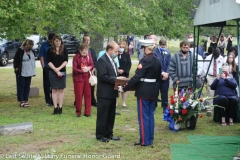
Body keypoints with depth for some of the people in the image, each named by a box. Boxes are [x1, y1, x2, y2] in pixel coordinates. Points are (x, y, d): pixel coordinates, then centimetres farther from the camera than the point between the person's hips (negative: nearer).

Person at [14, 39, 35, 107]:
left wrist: (33, 68, 16)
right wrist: (16, 68, -10)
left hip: (29, 72, 6)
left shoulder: (31, 51, 6)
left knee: (27, 86, 7)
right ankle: (21, 101, 2)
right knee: (21, 86, -2)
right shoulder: (20, 50, -12)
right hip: (21, 73, -6)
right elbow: (15, 59, -8)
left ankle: (25, 100, 13)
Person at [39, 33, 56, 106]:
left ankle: (53, 100, 18)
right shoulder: (44, 45, 0)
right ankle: (48, 101, 10)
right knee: (47, 85, 2)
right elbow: (41, 57, -1)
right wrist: (43, 67, -8)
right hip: (47, 69, -2)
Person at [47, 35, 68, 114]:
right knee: (54, 90, 1)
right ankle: (55, 107, 5)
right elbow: (49, 62, -3)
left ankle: (60, 107, 7)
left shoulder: (64, 50, 4)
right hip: (52, 72, -1)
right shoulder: (50, 51, 2)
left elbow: (66, 61, -2)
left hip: (62, 72, 1)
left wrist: (59, 68, -13)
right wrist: (55, 70, -13)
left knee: (61, 90, 3)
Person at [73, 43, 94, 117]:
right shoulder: (76, 57, -8)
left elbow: (92, 65, 7)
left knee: (88, 94, 4)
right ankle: (78, 112, 13)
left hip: (87, 78, 3)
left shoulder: (89, 55, 3)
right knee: (78, 95, 1)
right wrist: (82, 70, -19)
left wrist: (88, 68, -13)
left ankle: (87, 112, 11)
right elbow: (74, 69, -10)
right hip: (78, 78, -3)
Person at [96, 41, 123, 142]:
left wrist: (118, 79, 2)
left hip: (112, 93, 9)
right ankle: (100, 135, 9)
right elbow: (102, 76, -21)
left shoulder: (112, 61, 16)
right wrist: (115, 79, -20)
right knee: (102, 115, 0)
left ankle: (108, 134, 24)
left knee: (111, 115, 15)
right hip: (104, 93, -9)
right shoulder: (102, 60, -14)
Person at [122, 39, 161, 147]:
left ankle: (145, 141, 5)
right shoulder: (157, 61, 7)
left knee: (143, 116, 0)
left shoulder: (145, 61, -18)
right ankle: (150, 139, 20)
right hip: (153, 92, 8)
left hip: (144, 92, -8)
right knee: (150, 115, 14)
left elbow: (136, 77, -21)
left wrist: (124, 88, -16)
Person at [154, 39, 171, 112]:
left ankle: (165, 108, 17)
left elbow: (169, 64, 4)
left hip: (165, 76, 3)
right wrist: (162, 73, -14)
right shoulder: (155, 52, -7)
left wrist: (167, 73, -9)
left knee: (165, 92, 9)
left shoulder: (167, 52, 6)